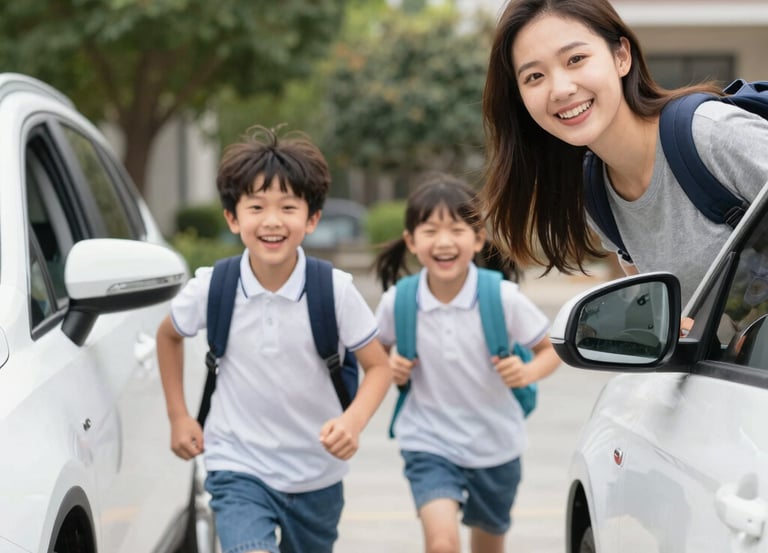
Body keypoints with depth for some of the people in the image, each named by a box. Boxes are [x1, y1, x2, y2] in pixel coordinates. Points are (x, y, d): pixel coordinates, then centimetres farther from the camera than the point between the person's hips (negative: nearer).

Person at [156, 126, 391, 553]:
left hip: (317, 474, 2)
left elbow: (379, 365, -5)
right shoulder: (211, 288, -12)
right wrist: (178, 415, 6)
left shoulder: (336, 290, -15)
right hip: (239, 469, -1)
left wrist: (354, 421, -24)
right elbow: (169, 335, 10)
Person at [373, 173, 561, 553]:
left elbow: (552, 348, -3)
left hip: (495, 445, 1)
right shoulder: (396, 303, -13)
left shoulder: (503, 299, -17)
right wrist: (391, 368, -14)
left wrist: (528, 372, -24)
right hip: (428, 442, -1)